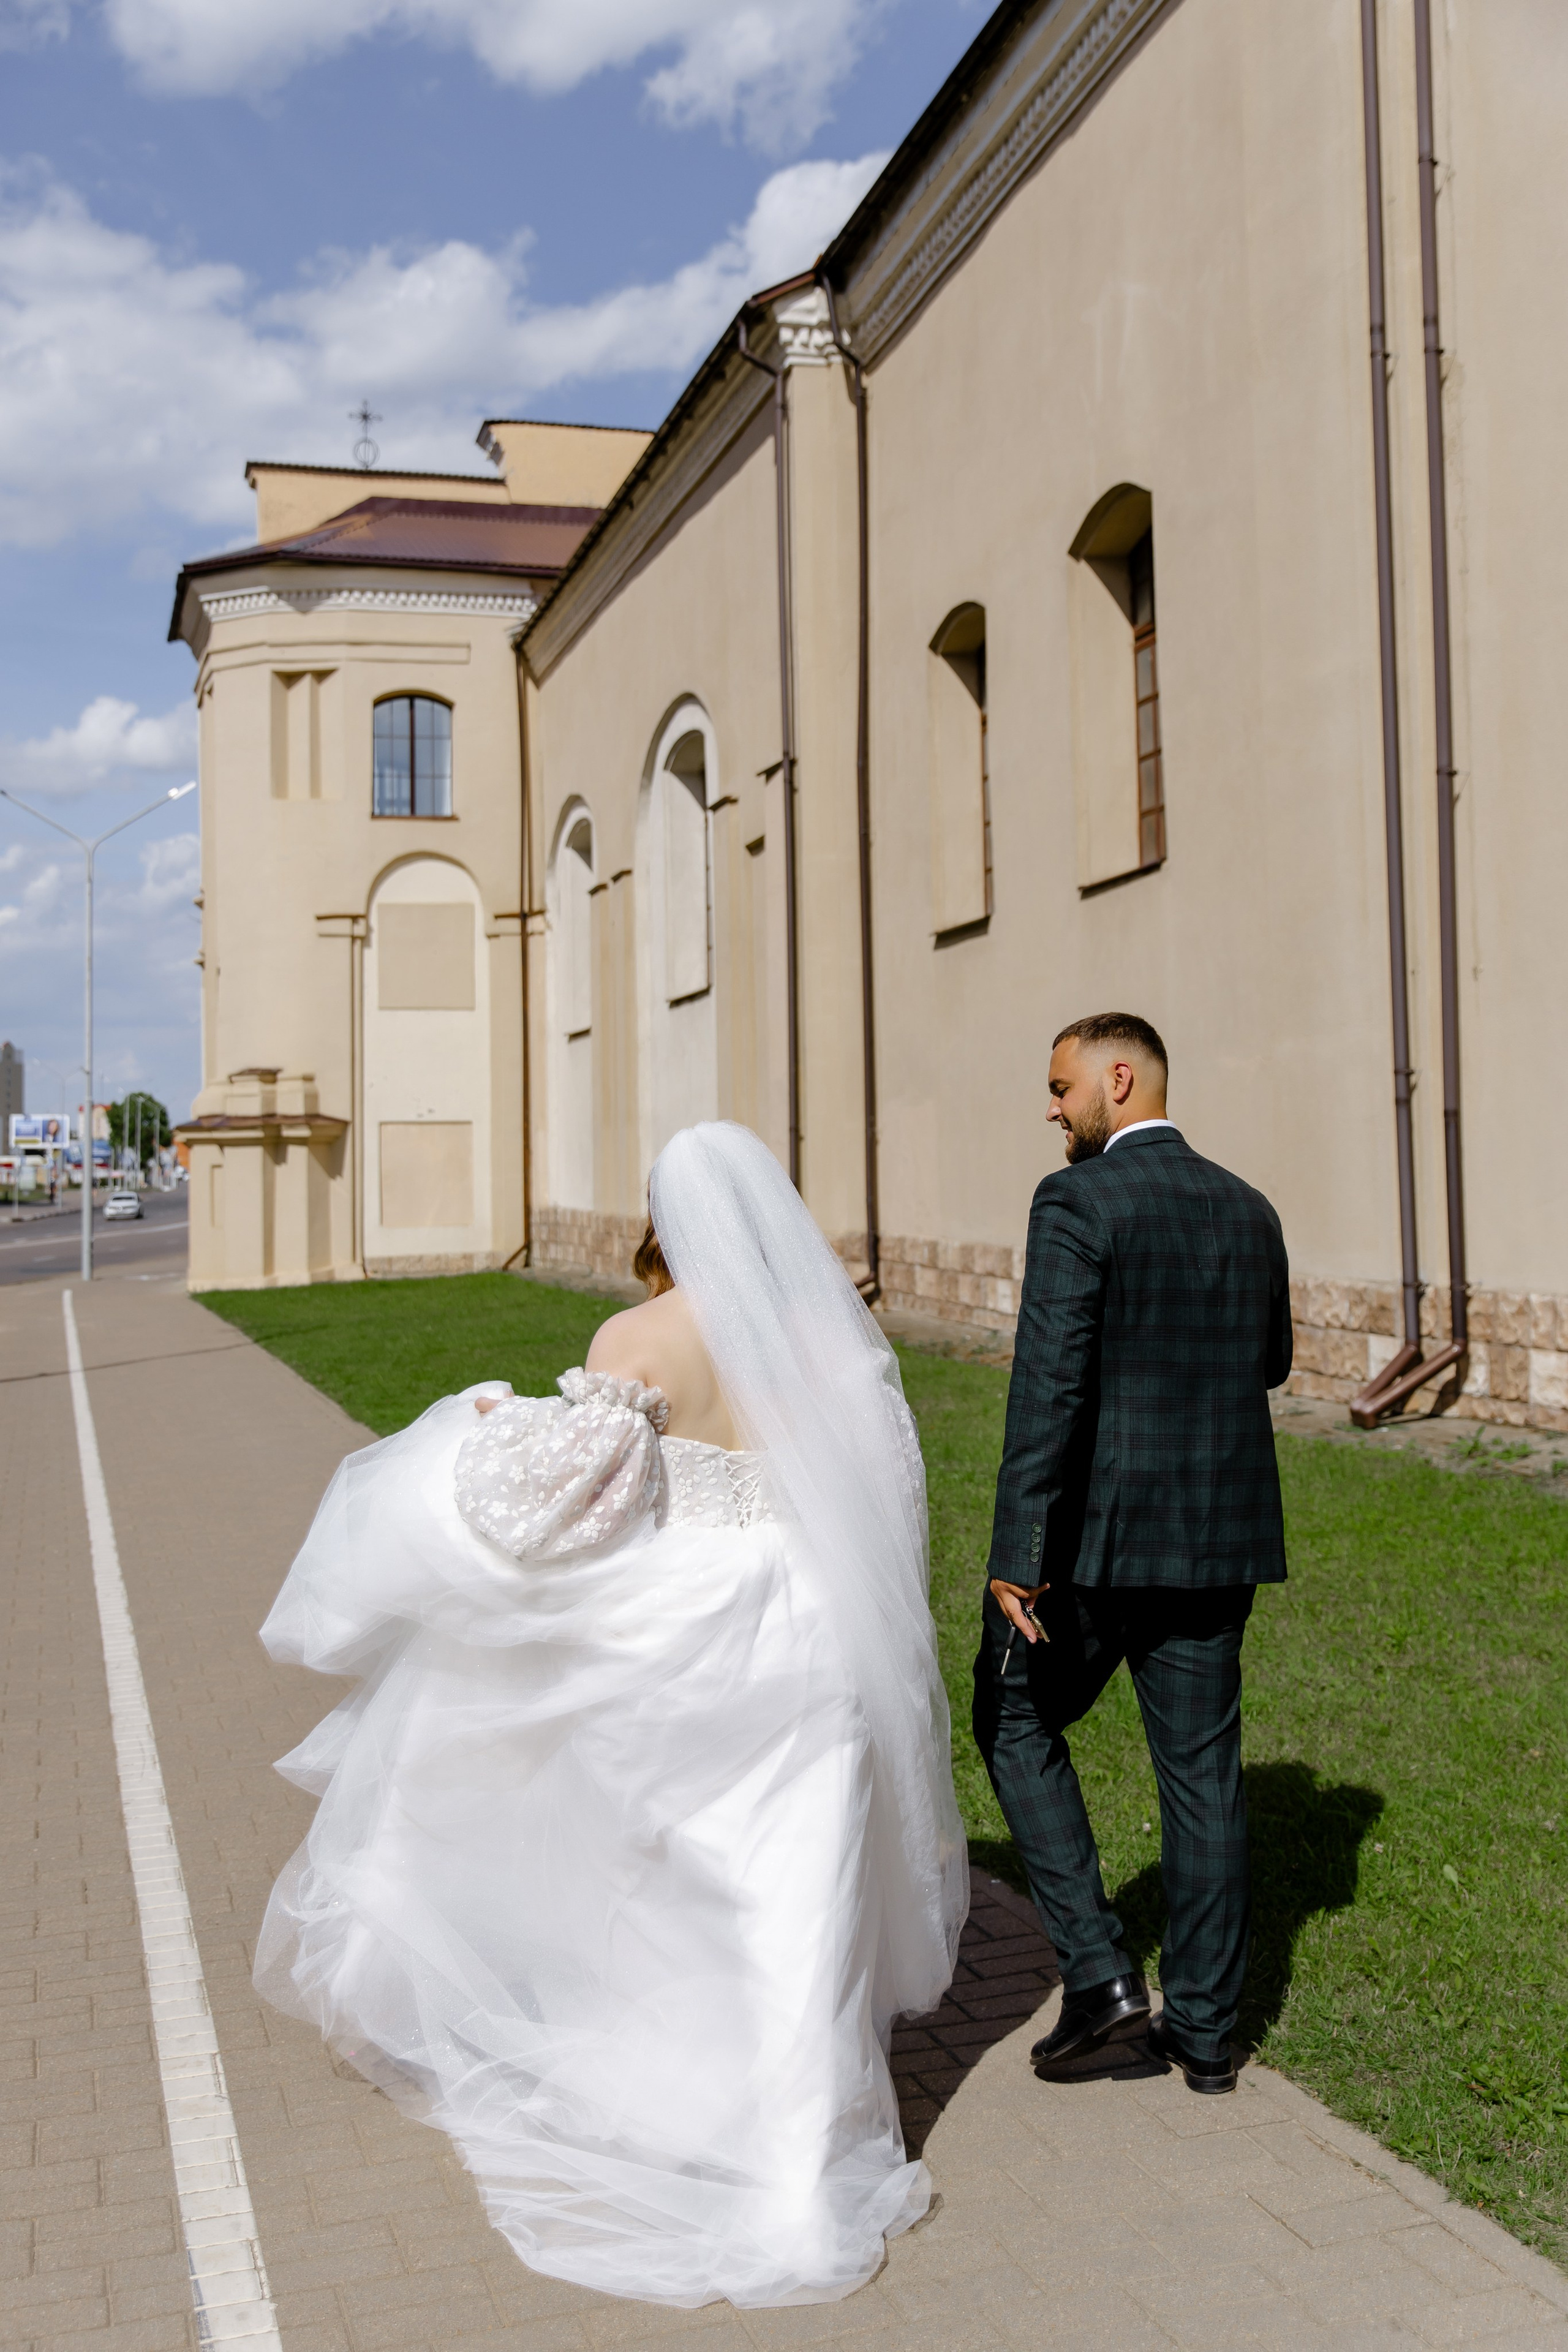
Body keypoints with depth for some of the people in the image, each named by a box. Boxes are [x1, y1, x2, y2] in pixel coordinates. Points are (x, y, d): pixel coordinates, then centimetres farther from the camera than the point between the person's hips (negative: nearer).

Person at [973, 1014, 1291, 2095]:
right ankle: (1205, 2027, 22)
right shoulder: (1248, 1208, 7)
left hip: (1099, 1532, -6)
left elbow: (1049, 1387, -20)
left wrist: (1015, 1559, -20)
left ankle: (1099, 1971, 9)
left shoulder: (1078, 1202, -13)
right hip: (1221, 1539, 6)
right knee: (1202, 1769, 13)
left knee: (1015, 1720, 15)